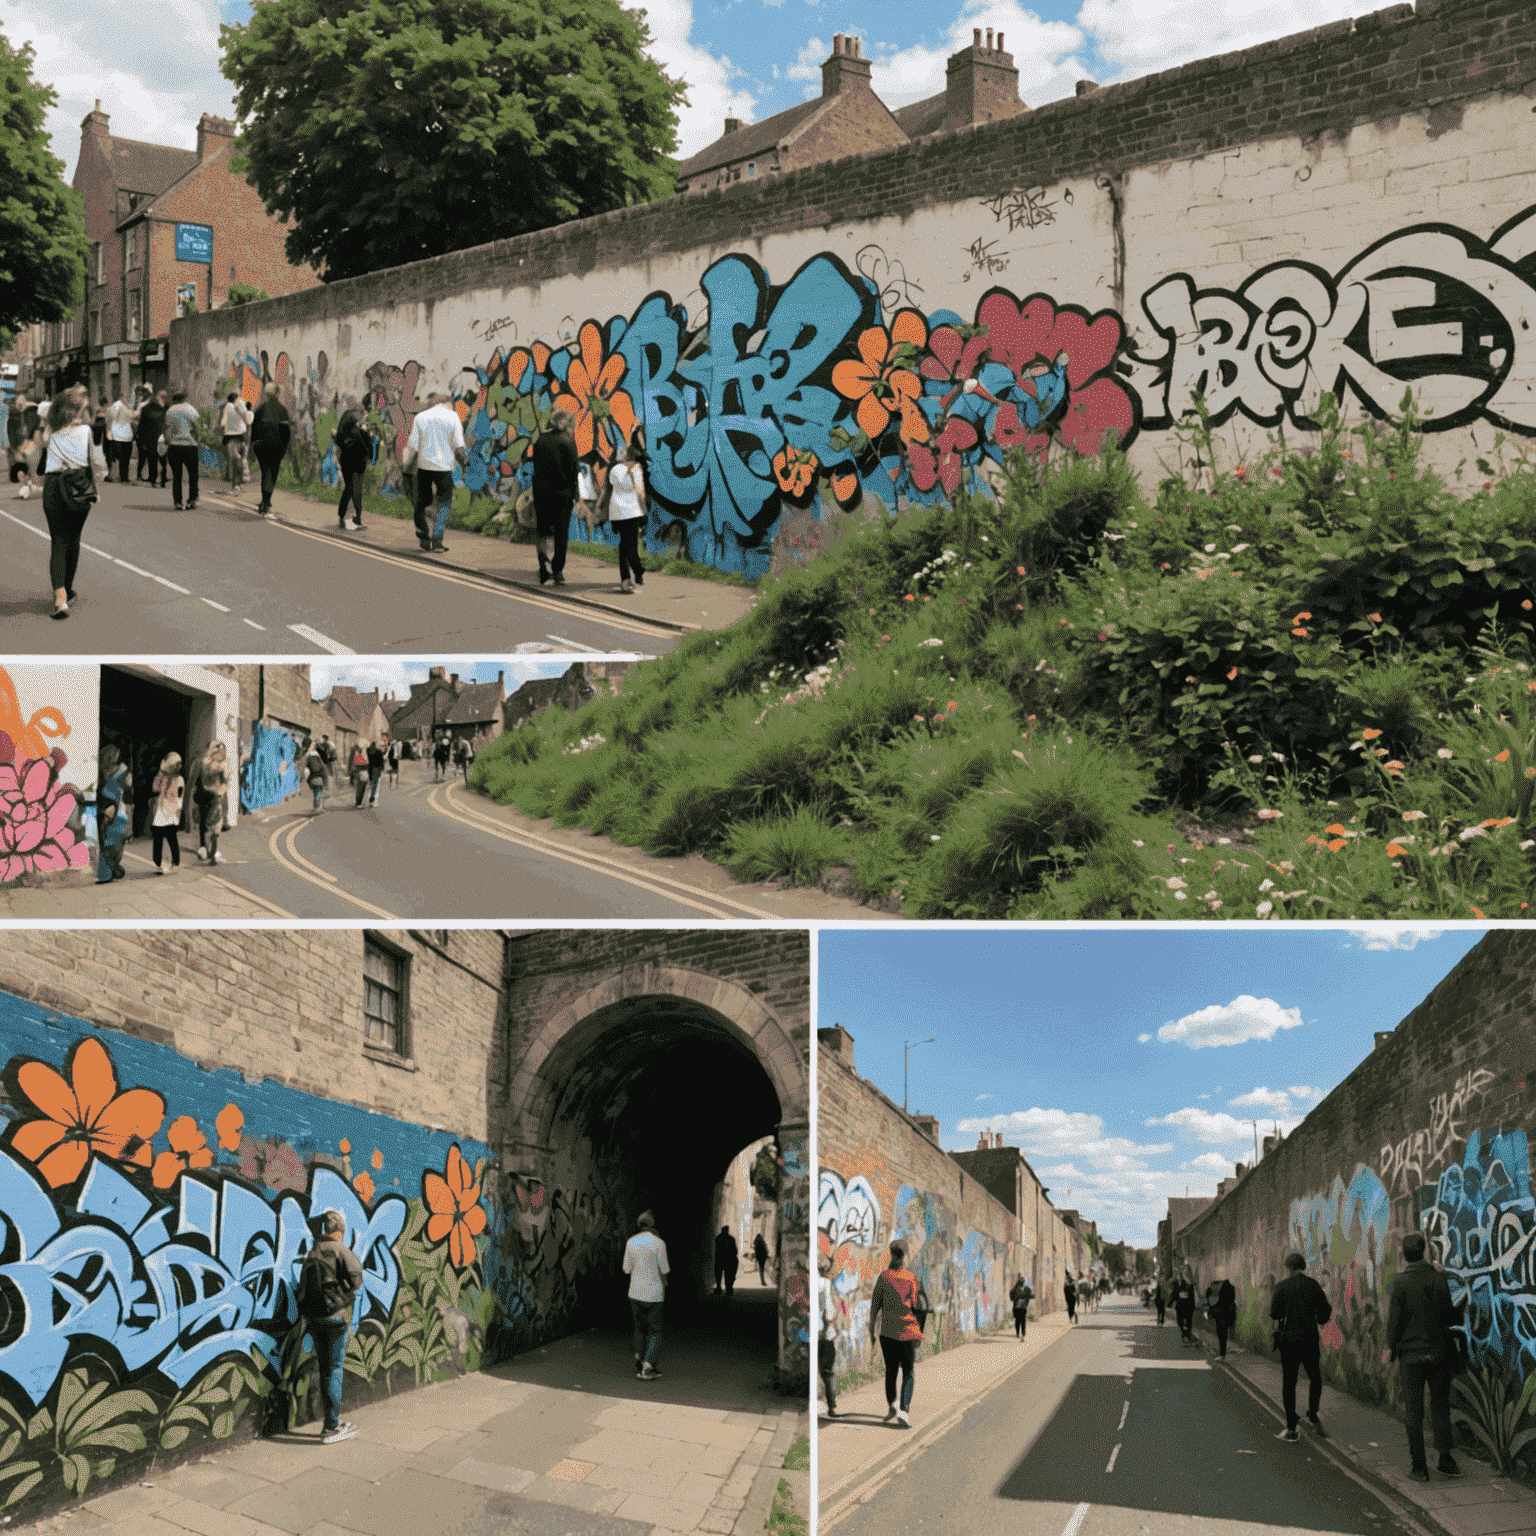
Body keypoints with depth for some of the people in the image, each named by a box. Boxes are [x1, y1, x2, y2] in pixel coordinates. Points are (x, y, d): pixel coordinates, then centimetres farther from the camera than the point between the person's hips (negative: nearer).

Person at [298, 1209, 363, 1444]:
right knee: (335, 1369, -2)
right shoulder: (341, 1250, -9)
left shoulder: (312, 1253, 12)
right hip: (334, 1316, -6)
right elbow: (355, 1279, -18)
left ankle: (332, 1420, 21)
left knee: (325, 1368, 15)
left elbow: (304, 1286, 14)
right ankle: (332, 1428, -2)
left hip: (312, 1316, 6)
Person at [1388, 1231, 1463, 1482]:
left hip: (1411, 1355, -3)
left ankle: (1420, 1466, 5)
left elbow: (1395, 1320, -9)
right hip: (1439, 1353, 3)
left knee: (1413, 1411, 4)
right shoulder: (1440, 1279, -3)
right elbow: (1449, 1317, 2)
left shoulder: (1401, 1283, -11)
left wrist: (1391, 1347, 6)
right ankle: (1445, 1460, 11)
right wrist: (1458, 1310, 25)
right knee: (1440, 1406, 14)